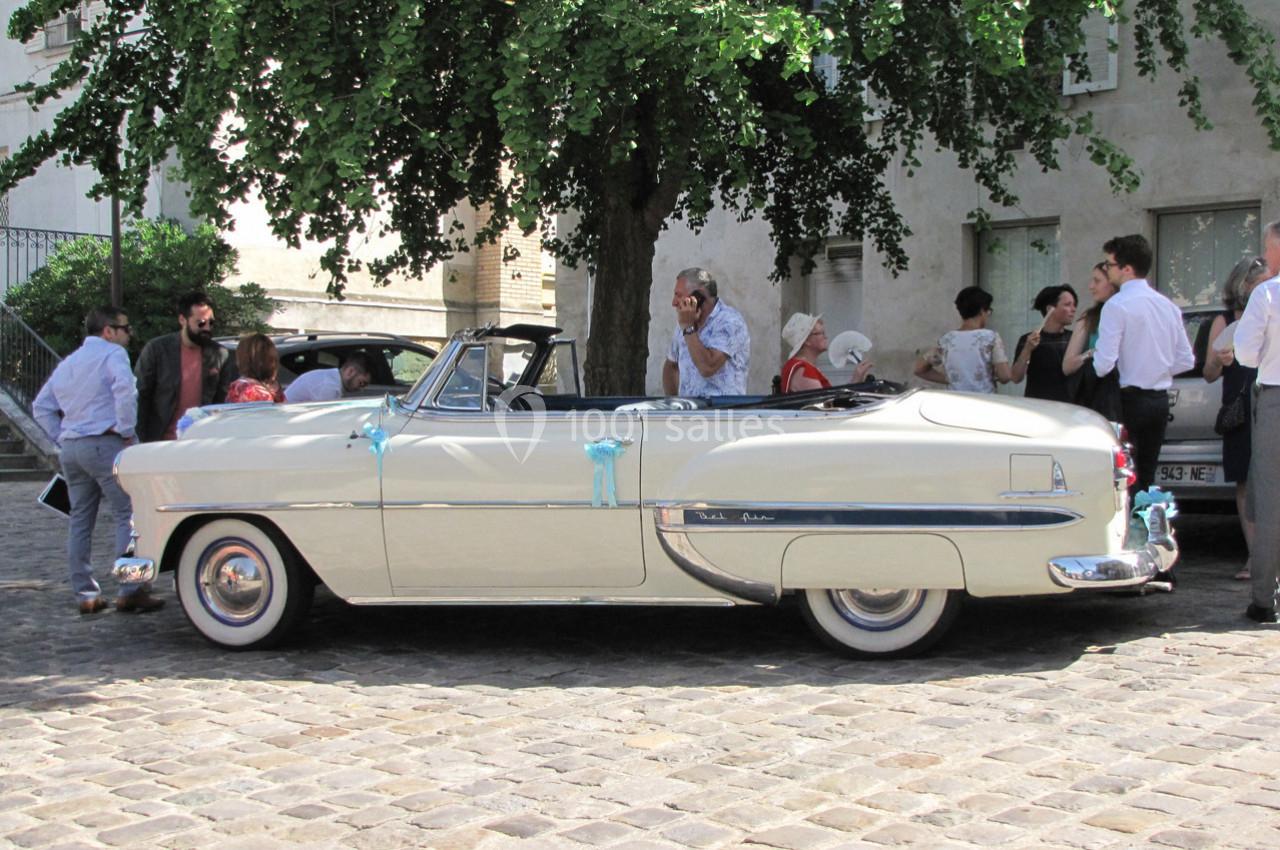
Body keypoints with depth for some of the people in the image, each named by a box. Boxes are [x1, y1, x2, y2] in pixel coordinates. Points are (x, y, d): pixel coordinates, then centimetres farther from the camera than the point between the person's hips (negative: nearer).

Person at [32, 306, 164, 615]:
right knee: (128, 515, -6)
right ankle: (130, 591, -11)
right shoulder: (112, 353, -4)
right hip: (104, 444, -8)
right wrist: (128, 431, -13)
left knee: (80, 520, 11)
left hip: (70, 448, 8)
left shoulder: (67, 363, 21)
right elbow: (125, 389, -22)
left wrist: (62, 439, 18)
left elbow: (41, 407, 22)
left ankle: (85, 594, 12)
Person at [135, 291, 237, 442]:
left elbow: (225, 402, 5)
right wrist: (144, 440, -2)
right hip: (162, 440, -1)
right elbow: (141, 397, 2)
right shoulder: (156, 349, -2)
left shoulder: (221, 355, 1)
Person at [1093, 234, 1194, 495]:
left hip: (1130, 400, -7)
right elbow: (1186, 360, 11)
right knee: (1146, 477, 14)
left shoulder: (1117, 304, -13)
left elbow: (1104, 364, -19)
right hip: (1161, 401, 7)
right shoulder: (1168, 305, 9)